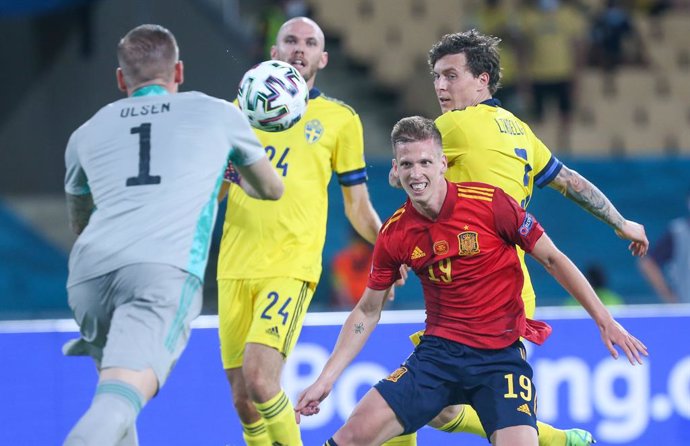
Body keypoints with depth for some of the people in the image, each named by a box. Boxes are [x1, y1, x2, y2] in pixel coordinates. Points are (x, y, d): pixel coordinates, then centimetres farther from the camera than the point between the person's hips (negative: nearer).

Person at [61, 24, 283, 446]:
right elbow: (272, 189, 41)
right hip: (166, 269, -3)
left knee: (116, 391, 29)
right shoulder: (219, 115, 23)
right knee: (120, 399, -22)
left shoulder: (86, 134, 26)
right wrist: (233, 181, 63)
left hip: (89, 270, 4)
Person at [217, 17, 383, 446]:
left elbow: (358, 208, 12)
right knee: (242, 396, 4)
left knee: (260, 378, -21)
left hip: (291, 267, -3)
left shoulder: (340, 119, 7)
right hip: (235, 266, 4)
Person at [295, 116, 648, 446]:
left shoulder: (489, 203, -10)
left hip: (500, 355, -3)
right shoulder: (394, 234, 0)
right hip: (438, 351, 3)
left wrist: (604, 321, -4)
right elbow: (367, 311, 10)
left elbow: (552, 259, -2)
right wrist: (326, 379, 5)